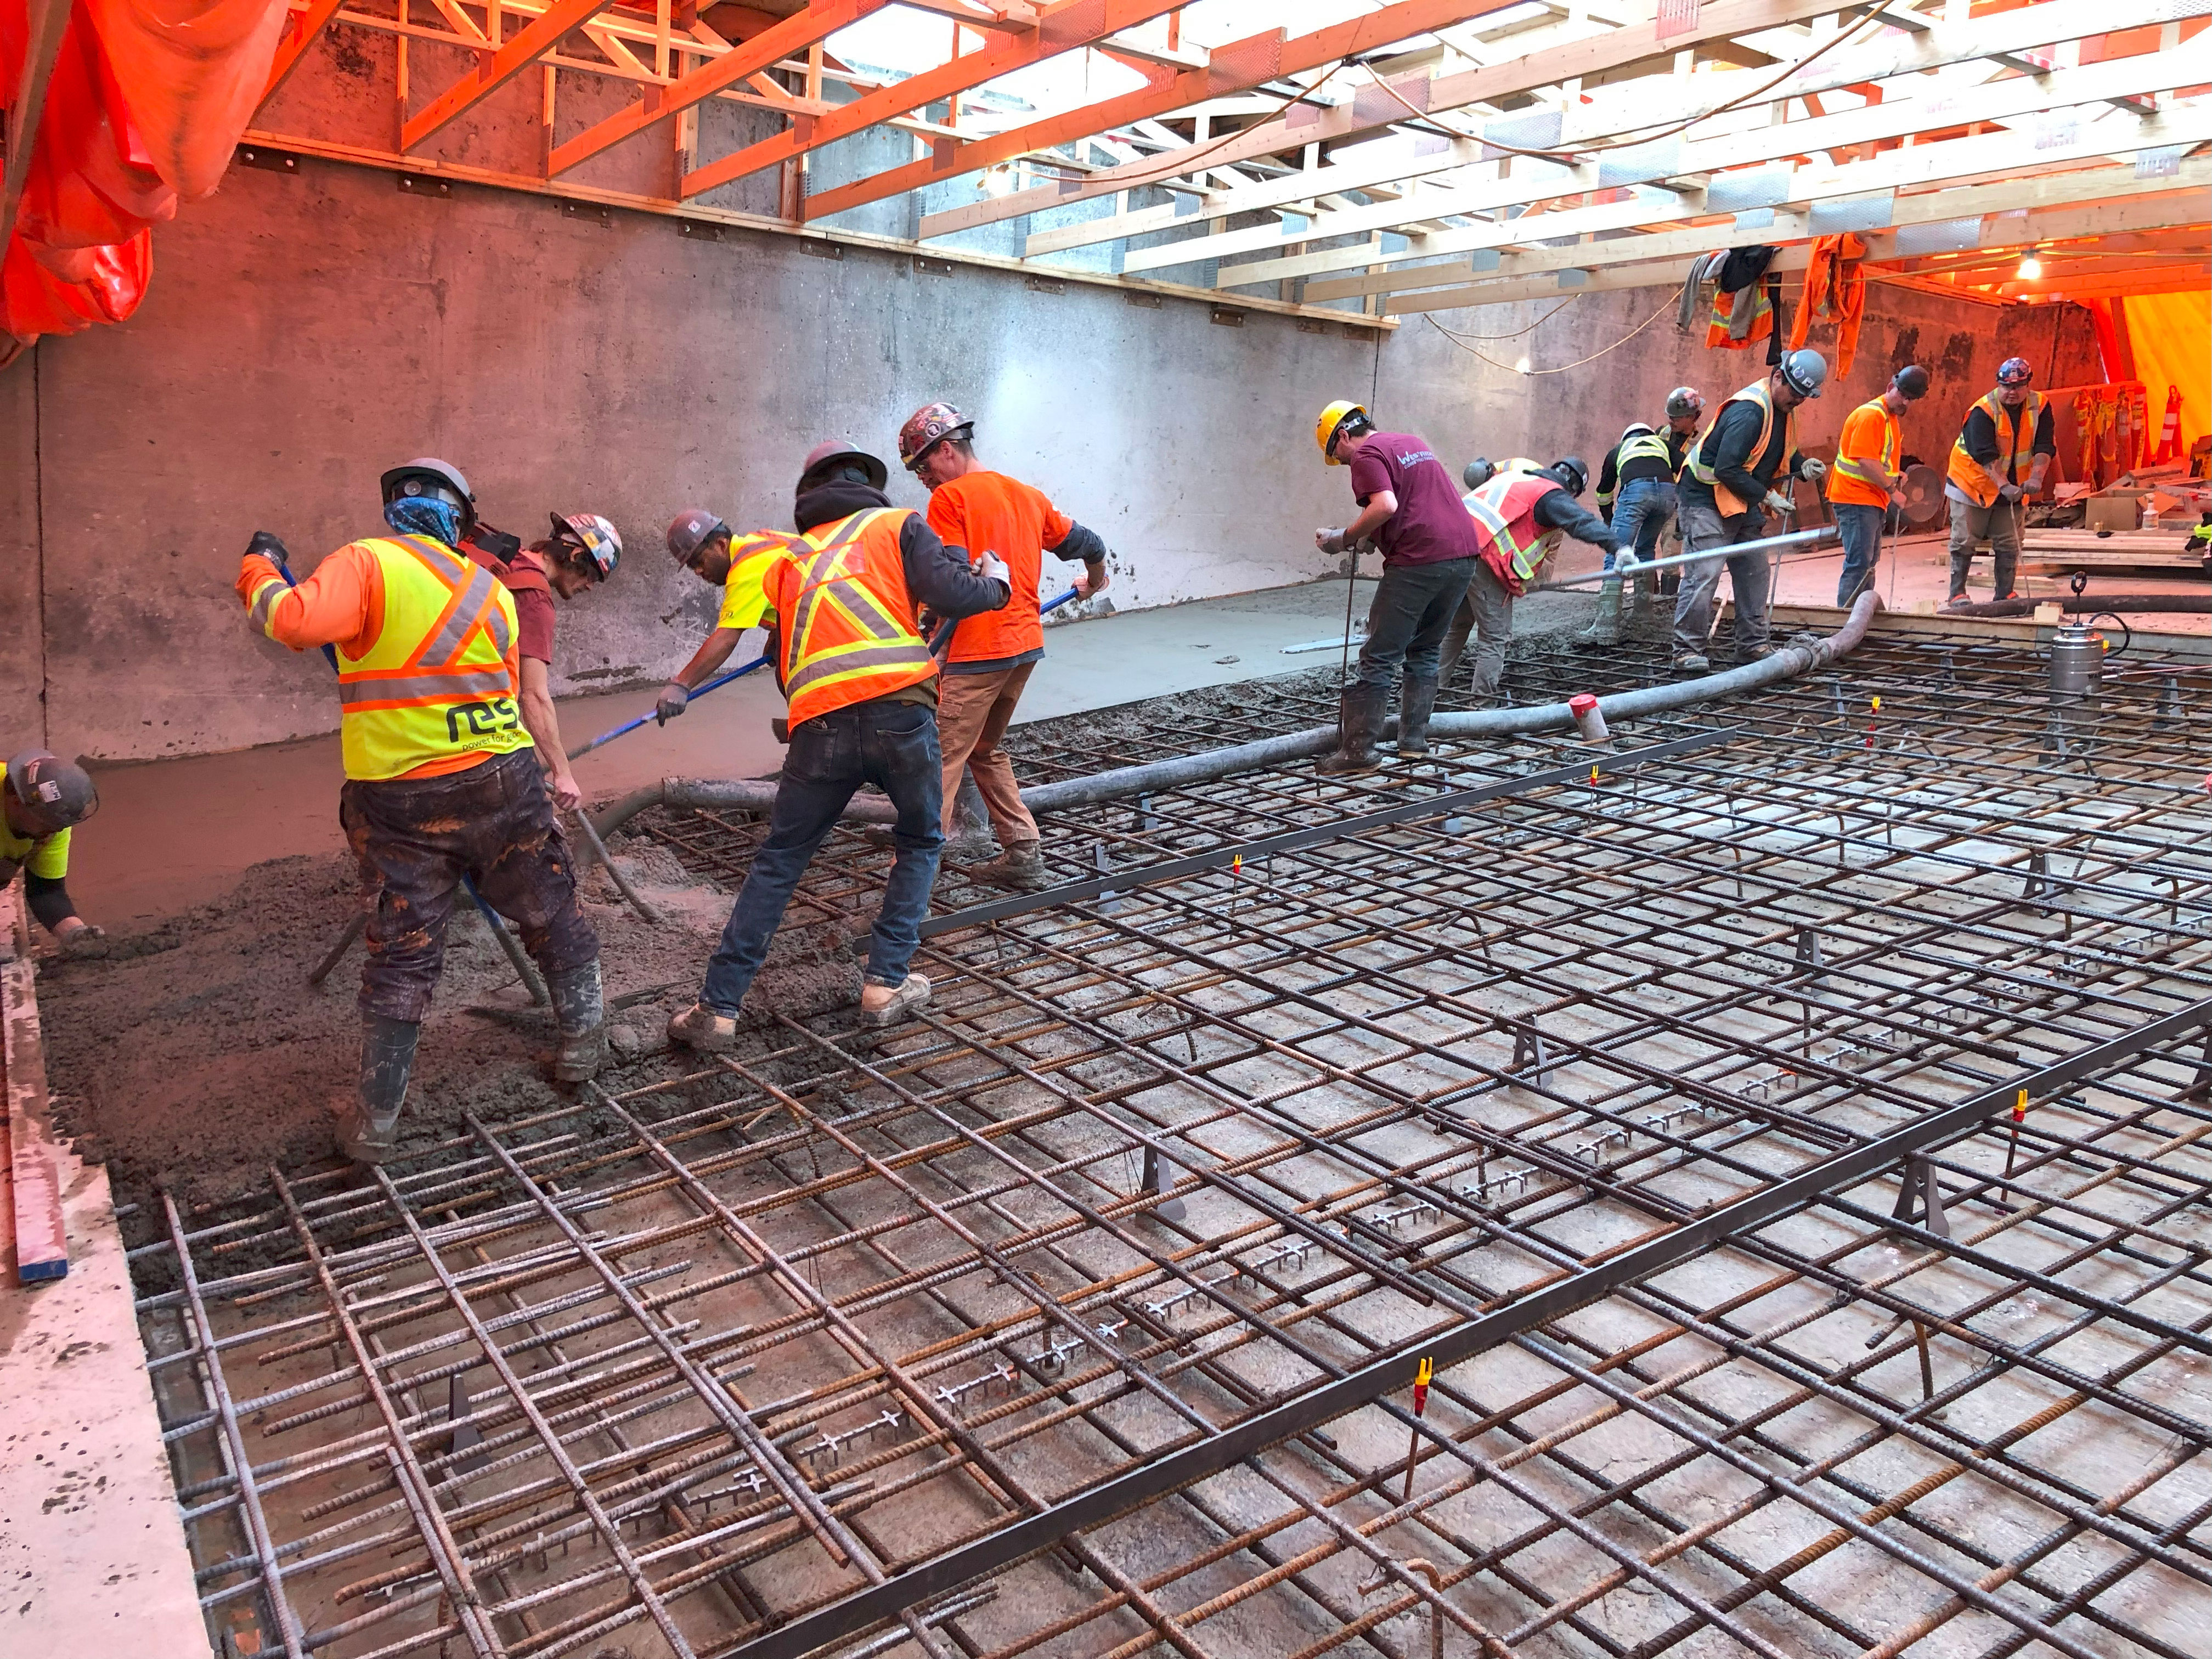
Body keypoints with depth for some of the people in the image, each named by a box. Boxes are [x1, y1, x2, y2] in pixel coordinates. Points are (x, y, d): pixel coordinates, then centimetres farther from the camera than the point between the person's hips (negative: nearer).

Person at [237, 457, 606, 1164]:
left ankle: (375, 1118, 15)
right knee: (552, 918, 20)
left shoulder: (367, 562, -5)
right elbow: (509, 699, 12)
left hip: (396, 799, -2)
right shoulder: (493, 592, 9)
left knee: (400, 958, 7)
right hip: (500, 785, 2)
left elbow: (297, 621, -22)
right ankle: (582, 1042, 33)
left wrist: (259, 576, -3)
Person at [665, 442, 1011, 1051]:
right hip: (901, 711, -2)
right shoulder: (898, 524, 15)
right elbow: (950, 594, -1)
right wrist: (995, 585, 18)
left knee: (777, 864, 15)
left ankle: (718, 1010, 14)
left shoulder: (788, 556, 26)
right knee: (921, 842, 23)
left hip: (820, 726, 2)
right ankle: (887, 986, 19)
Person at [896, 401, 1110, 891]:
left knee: (941, 757, -5)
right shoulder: (1027, 495, 16)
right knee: (985, 751, 20)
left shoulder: (949, 499, -6)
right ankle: (1023, 854, 18)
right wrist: (1094, 583, 42)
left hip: (977, 651, -8)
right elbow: (1089, 545, 22)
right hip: (1027, 643, 8)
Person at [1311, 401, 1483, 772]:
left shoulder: (1367, 454, -4)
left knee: (1378, 658, -3)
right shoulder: (1415, 443, 24)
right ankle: (1414, 738, 20)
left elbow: (1385, 506, -19)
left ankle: (1358, 750, -3)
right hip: (1463, 555, 9)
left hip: (1418, 562, -8)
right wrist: (1371, 537, 24)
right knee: (1426, 652, 19)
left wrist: (1345, 538, -9)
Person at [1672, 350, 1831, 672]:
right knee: (1704, 573, -13)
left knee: (1754, 573, 11)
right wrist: (1767, 496, -22)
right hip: (1705, 499, -10)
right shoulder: (1749, 411, -24)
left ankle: (1753, 645, 19)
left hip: (1744, 504, 10)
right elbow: (1726, 470, -27)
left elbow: (1782, 453, 21)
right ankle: (1687, 650, -9)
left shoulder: (1783, 409, 6)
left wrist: (1802, 466, -1)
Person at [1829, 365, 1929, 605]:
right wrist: (1892, 489, -17)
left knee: (1869, 562, 15)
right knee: (1859, 563, -14)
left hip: (1872, 500, 11)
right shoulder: (1871, 415, -15)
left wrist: (1896, 474, 9)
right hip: (1856, 498, -11)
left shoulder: (1891, 416, 17)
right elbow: (1866, 461, -23)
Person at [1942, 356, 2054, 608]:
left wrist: (2036, 478, -28)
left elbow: (2045, 446, -10)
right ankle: (1957, 593, 5)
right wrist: (2004, 485, -39)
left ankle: (2006, 593, 14)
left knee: (2009, 543, 6)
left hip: (2012, 486, 4)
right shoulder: (1983, 410, -20)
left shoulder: (2040, 406, -5)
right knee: (1965, 540, -3)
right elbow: (1986, 455, -28)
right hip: (1973, 482, -4)